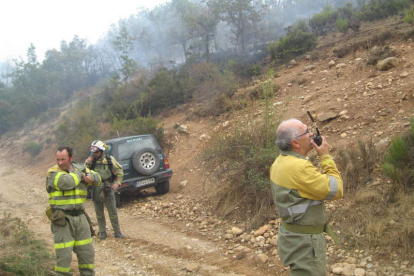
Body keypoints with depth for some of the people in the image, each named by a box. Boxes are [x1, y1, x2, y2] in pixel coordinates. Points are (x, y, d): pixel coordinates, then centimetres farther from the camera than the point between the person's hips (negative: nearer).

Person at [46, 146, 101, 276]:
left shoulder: (79, 168, 9)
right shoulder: (53, 172, -8)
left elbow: (97, 179, 13)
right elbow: (67, 182, -27)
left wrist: (90, 177, -9)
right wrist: (78, 174, -8)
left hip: (80, 217, 5)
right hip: (62, 220, -5)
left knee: (87, 253, 11)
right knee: (64, 256, -5)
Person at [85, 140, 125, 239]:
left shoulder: (110, 159, -2)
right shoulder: (90, 160, -1)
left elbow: (119, 171, 7)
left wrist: (117, 183, -3)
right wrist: (87, 163, -24)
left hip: (108, 189, -1)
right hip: (96, 190, 1)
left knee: (113, 212, 3)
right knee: (99, 213, 10)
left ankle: (117, 232, 12)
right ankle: (102, 233, 21)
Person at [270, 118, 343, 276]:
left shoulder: (280, 162, 3)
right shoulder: (299, 167, -28)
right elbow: (335, 190, -20)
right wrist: (325, 157, -14)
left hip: (290, 233, 10)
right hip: (304, 242, -9)